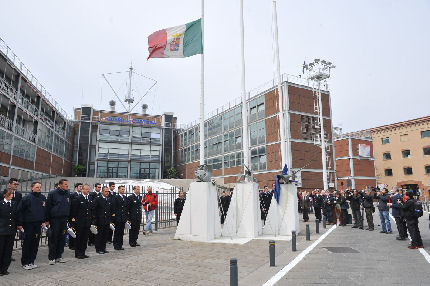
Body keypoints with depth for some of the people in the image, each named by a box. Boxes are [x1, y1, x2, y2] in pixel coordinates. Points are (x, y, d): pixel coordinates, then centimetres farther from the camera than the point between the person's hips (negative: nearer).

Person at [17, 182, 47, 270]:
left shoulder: (43, 198, 7)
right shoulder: (27, 198, -8)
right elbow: (19, 210, -7)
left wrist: (44, 221, 11)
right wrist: (20, 223, -9)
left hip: (38, 224, 5)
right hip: (28, 224, -5)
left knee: (35, 244, 9)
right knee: (27, 243, 3)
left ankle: (31, 261, 20)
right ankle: (24, 262, 15)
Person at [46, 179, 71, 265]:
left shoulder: (68, 194, 9)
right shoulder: (52, 193, -6)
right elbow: (48, 207, -5)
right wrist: (47, 219, -7)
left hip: (64, 219, 5)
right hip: (54, 219, -5)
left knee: (62, 238, 9)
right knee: (53, 238, 0)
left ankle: (59, 256, 20)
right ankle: (52, 257, 11)